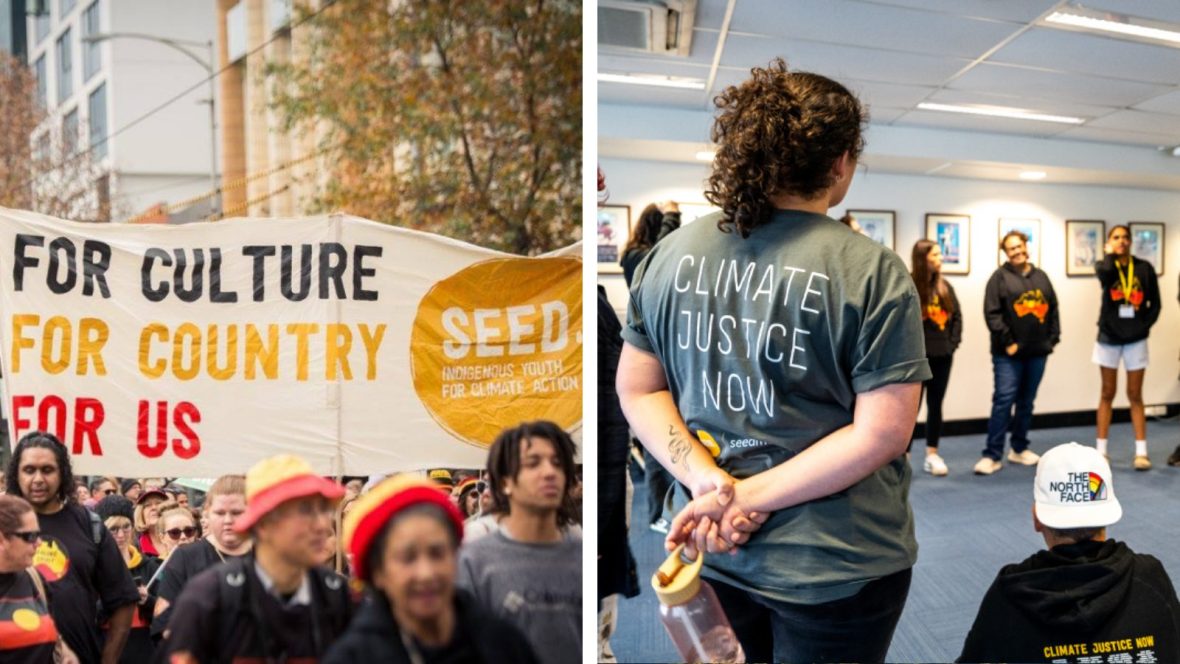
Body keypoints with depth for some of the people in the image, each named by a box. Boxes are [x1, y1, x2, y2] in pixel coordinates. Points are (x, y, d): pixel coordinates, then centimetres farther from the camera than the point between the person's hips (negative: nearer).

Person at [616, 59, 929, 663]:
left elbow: (637, 391, 0)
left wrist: (703, 477, -10)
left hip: (712, 547, 5)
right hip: (836, 564, -4)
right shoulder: (870, 270, -15)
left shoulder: (672, 253, -2)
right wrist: (751, 496, -16)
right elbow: (882, 433, -17)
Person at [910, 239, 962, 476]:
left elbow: (957, 316, 13)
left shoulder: (944, 286, 9)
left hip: (942, 356, 6)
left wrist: (953, 343, 3)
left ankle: (932, 455, 21)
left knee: (935, 406, 12)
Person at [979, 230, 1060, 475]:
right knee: (1003, 401, -10)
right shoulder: (1000, 277, -4)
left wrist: (1052, 339, 5)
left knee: (1027, 402, 13)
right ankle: (992, 455, -7)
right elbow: (992, 313, -11)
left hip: (1037, 352, 5)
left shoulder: (1041, 276, 12)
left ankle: (1019, 449, 25)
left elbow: (1053, 310, 14)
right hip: (1009, 353, -5)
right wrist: (1007, 342, -14)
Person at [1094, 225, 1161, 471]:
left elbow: (1155, 303, 4)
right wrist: (1110, 254, -10)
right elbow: (1105, 274, -26)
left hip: (1136, 339, 0)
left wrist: (1144, 326, -8)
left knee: (1135, 396, 5)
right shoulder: (1104, 265, 0)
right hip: (1109, 337, 0)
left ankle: (1141, 452, 8)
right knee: (1108, 394, 7)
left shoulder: (1144, 268, 1)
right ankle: (1101, 451, 12)